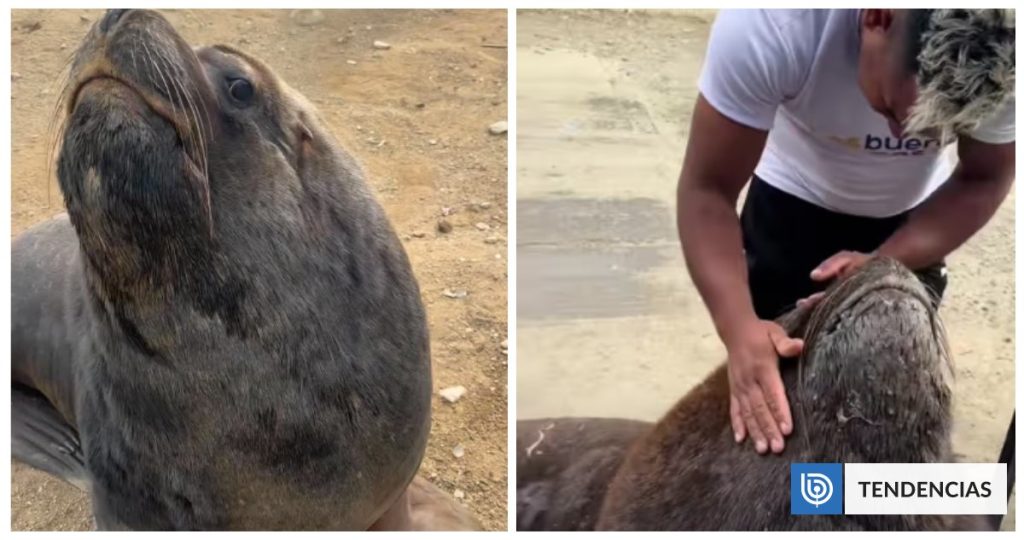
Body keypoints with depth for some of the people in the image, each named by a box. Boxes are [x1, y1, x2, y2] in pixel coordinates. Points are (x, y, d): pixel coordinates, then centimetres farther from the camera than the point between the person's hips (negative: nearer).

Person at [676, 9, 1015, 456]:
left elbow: (984, 180, -16)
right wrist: (740, 329, -47)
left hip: (912, 218, 2)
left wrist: (884, 265, -34)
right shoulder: (772, 21, -40)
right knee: (766, 374, 3)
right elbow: (707, 188, -33)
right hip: (792, 200, -1)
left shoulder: (1003, 62, -33)